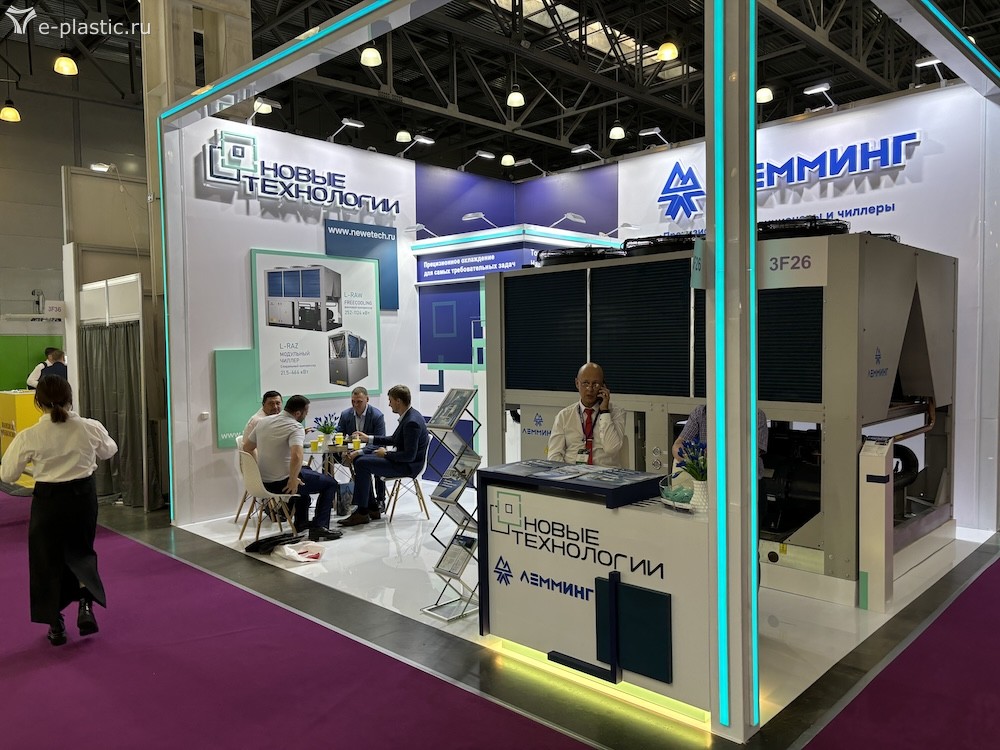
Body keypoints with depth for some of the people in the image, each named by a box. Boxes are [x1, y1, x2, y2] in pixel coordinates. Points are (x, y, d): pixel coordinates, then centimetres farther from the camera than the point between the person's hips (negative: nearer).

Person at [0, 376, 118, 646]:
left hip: (48, 500, -2)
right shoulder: (91, 428, -10)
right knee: (81, 552, 24)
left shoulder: (29, 437, -15)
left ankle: (56, 626, 22)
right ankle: (86, 607, 8)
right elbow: (108, 451, 11)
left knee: (47, 560, 15)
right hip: (82, 495, 2)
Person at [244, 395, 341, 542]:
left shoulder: (263, 421, 5)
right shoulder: (296, 427, -18)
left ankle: (301, 521, 37)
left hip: (264, 482, 8)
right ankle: (319, 527, 0)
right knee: (331, 483, 7)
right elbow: (296, 456, -35)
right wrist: (293, 480, -20)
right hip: (281, 483, -8)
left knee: (305, 472, 36)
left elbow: (246, 448, 15)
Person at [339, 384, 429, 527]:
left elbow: (409, 456, -27)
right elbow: (393, 439, 20)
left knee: (362, 463, -17)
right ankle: (372, 509, 11)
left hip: (408, 466, -10)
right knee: (359, 458, 9)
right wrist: (368, 438, 15)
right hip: (402, 460, 11)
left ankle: (362, 513, -9)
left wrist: (386, 454, -15)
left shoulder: (412, 422, -24)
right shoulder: (408, 416, 7)